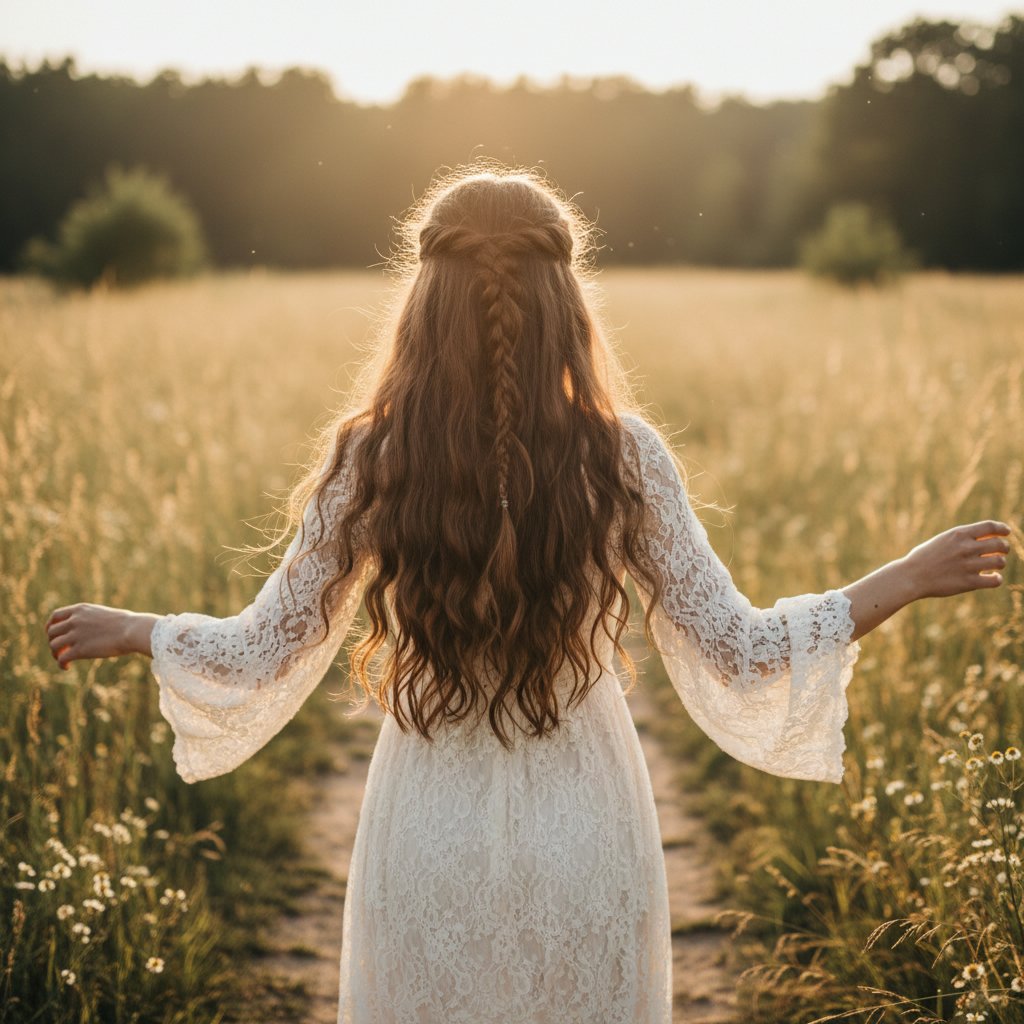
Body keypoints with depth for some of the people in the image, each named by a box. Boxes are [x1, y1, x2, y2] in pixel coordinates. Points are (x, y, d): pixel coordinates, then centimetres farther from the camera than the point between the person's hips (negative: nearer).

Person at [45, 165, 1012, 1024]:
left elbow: (263, 656, -4)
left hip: (428, 838, 0)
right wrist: (911, 576, 1)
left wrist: (128, 627, 14)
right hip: (586, 837, 0)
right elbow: (737, 657, -9)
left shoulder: (367, 462, -12)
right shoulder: (624, 459, -13)